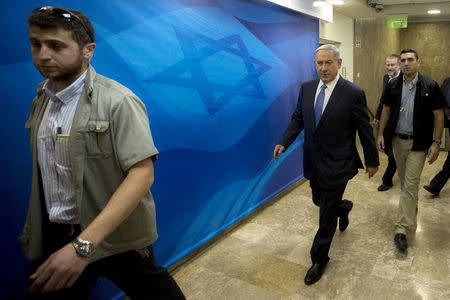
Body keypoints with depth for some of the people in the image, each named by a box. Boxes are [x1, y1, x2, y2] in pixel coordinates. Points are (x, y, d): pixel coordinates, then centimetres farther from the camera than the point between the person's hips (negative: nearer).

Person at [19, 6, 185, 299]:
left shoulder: (117, 101, -18)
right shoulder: (41, 100, 5)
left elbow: (142, 174, -25)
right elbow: (47, 170, 12)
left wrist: (83, 244, -30)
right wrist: (34, 230, 8)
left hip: (115, 236, -5)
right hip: (53, 237, 6)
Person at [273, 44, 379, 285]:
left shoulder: (353, 93, -15)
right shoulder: (306, 88, 0)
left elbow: (365, 130, -7)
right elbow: (298, 118, 7)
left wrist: (372, 161, 2)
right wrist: (284, 143, -7)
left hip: (336, 165, -5)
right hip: (313, 162, 5)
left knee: (326, 217, 5)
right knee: (319, 201, 25)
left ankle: (319, 260, 26)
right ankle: (343, 207, 59)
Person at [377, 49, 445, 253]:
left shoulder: (430, 87, -9)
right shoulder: (393, 86, 0)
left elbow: (438, 115, -6)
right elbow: (386, 110, 8)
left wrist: (436, 142, -11)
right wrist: (380, 134, 2)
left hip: (418, 143, -3)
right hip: (397, 140, 4)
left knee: (410, 185, -5)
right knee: (404, 180, 18)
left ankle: (402, 229, -1)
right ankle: (412, 206, 44)